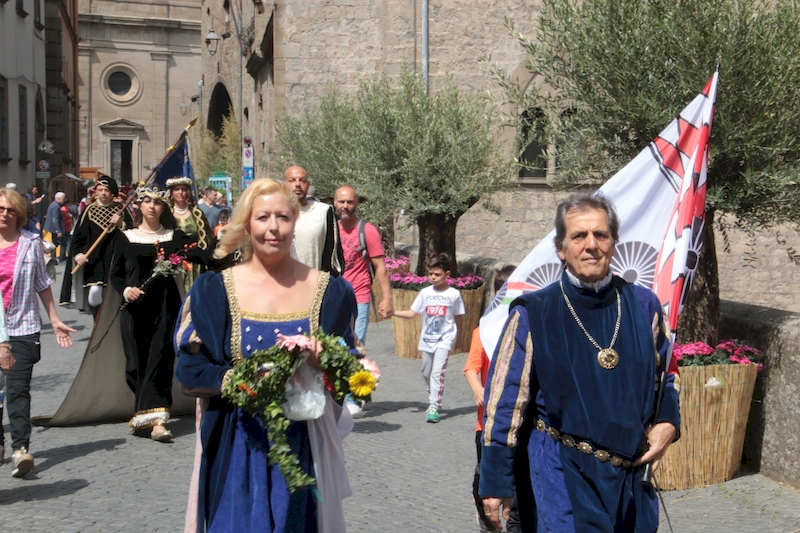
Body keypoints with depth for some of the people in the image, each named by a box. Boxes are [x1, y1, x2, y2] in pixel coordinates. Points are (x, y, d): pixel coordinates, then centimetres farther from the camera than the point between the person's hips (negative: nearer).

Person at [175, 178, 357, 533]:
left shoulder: (328, 291, 1)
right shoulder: (214, 291, -2)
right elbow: (189, 373, -4)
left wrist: (319, 363, -16)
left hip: (305, 447, 1)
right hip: (238, 450, -1)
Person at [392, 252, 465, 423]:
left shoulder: (454, 294, -4)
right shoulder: (425, 293, 2)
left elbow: (458, 318, 6)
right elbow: (412, 313, 2)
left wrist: (458, 338, 14)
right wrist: (393, 312, -11)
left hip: (445, 339, -4)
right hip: (427, 338, 4)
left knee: (437, 372, -15)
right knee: (426, 372, 13)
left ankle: (434, 406, -14)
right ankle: (433, 399, 33)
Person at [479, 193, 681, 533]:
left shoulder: (643, 305, 2)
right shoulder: (532, 315, -8)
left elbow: (666, 373, 19)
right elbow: (504, 402, -5)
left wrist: (667, 422, 0)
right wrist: (495, 483, -4)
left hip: (633, 469, 4)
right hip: (562, 472, -4)